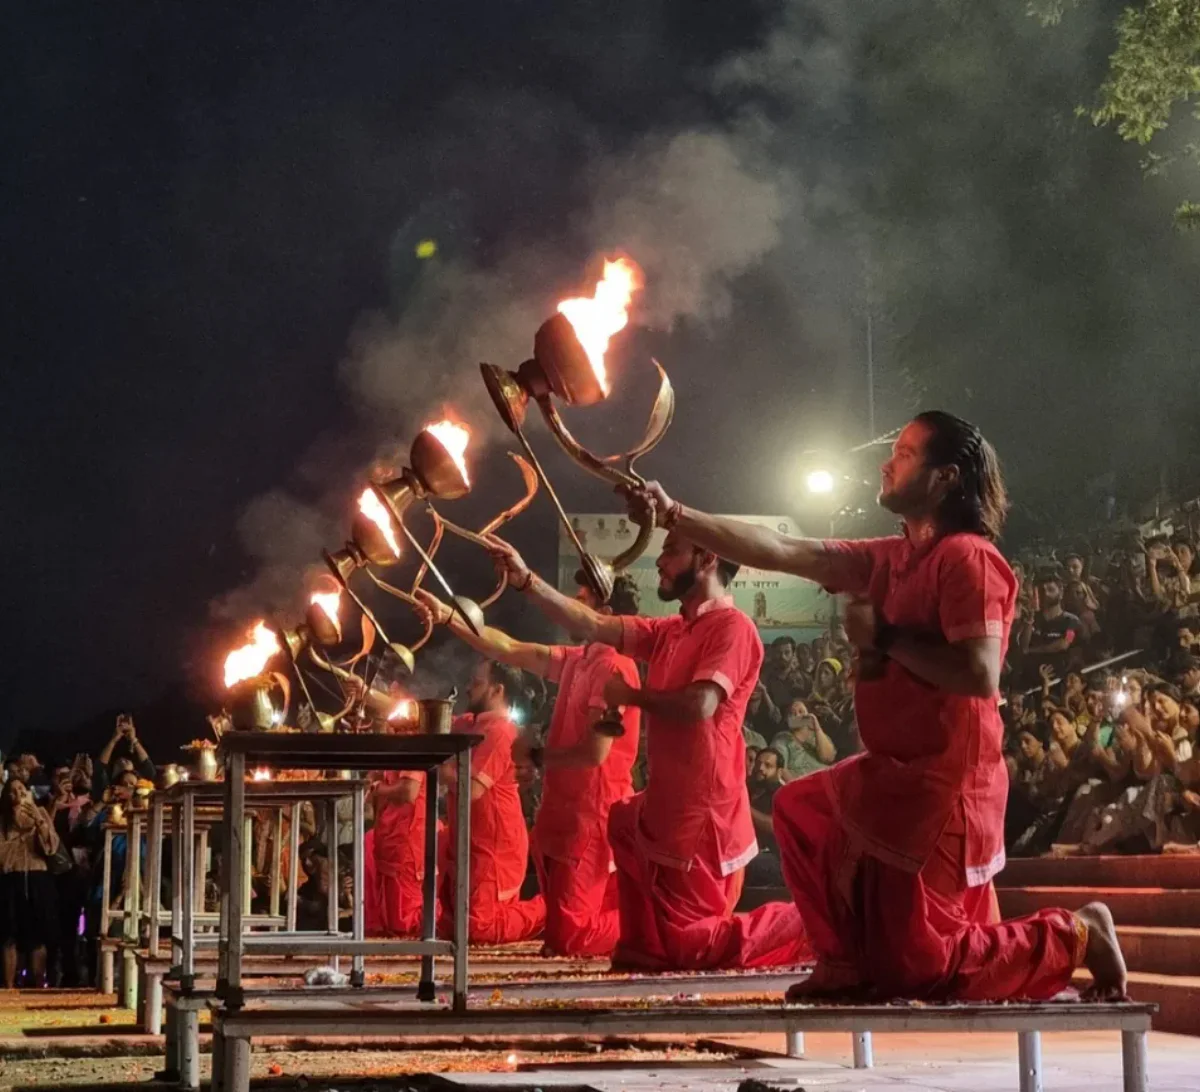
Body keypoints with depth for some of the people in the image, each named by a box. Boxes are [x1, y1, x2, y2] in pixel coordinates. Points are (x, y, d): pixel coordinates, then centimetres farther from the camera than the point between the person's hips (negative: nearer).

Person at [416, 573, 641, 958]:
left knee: (566, 939, -10)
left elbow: (595, 752, -21)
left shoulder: (613, 667, -17)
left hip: (592, 818, -10)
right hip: (568, 814, 10)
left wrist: (535, 756, -5)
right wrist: (447, 616, 10)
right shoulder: (578, 660, 11)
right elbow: (509, 651, 15)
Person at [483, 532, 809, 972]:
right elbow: (593, 626, 9)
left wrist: (632, 694, -10)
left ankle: (804, 927, 5)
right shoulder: (668, 633, 12)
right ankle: (646, 947, 32)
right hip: (665, 810, 10)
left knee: (691, 948, -5)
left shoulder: (732, 626, -15)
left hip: (702, 819, -10)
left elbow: (700, 705, -27)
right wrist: (526, 580, 2)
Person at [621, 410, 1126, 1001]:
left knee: (915, 969, -3)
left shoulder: (966, 558, -16)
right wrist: (673, 514, 5)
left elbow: (979, 674, -27)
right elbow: (777, 551, 9)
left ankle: (1075, 936, 11)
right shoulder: (889, 560, 10)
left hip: (944, 786, -9)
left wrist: (883, 637, -17)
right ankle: (848, 965, 23)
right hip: (895, 774, 9)